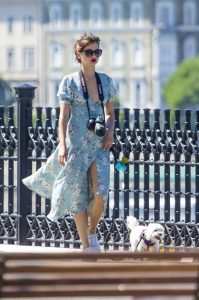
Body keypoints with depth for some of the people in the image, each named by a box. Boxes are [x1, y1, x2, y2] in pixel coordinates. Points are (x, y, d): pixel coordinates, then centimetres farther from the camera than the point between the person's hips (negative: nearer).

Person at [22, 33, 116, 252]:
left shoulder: (105, 81, 10)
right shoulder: (69, 82, -1)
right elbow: (63, 116, -4)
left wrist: (110, 132, 0)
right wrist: (62, 146, -11)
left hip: (100, 144, 3)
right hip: (77, 143, -3)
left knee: (101, 193, -13)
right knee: (78, 195, -1)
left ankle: (92, 232, 14)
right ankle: (87, 247, 6)